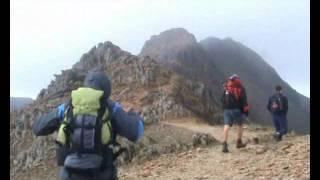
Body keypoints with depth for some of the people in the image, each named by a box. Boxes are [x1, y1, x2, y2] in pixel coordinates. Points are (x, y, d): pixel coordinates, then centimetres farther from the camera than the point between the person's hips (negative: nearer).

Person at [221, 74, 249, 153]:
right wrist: (246, 110, -1)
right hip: (237, 110, -2)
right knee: (240, 125, 19)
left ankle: (224, 144, -17)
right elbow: (244, 101, -6)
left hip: (227, 110, 2)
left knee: (227, 126, -4)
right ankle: (239, 142, 21)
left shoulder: (226, 88, 11)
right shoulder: (241, 88, 0)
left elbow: (222, 99, 12)